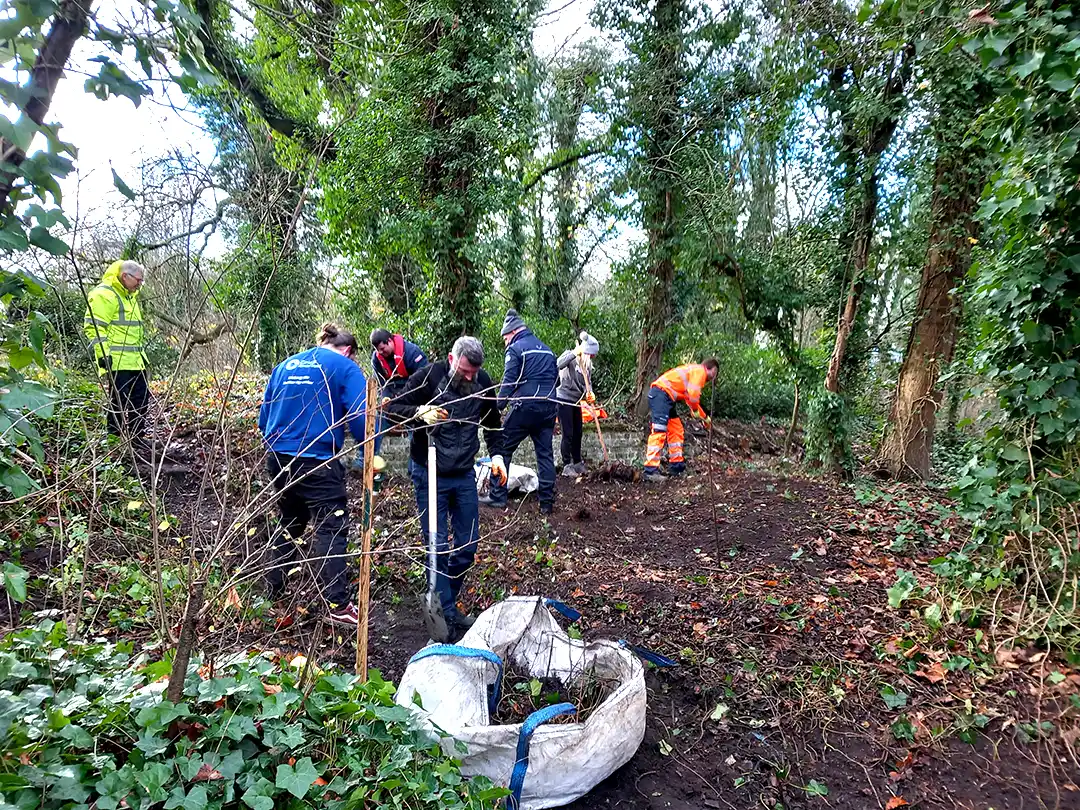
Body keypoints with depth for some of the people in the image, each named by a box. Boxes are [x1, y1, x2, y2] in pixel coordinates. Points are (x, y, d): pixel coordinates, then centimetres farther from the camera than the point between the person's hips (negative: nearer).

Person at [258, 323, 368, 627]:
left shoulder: (285, 366, 15)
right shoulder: (345, 367, -3)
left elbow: (264, 419, 18)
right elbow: (361, 418, -13)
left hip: (278, 458, 7)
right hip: (318, 462, -6)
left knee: (289, 523, 23)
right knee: (332, 529, 0)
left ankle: (273, 590, 34)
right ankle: (337, 606, 2)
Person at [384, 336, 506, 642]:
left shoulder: (483, 382, -2)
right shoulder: (428, 377, -15)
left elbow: (492, 423, 13)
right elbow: (392, 407, -10)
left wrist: (496, 454, -2)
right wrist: (420, 413, -29)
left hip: (464, 475, 5)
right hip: (429, 474, -4)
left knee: (468, 546, 8)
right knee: (438, 547, -3)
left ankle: (446, 602, 29)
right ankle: (446, 617, 8)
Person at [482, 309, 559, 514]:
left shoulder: (516, 349, -3)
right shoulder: (547, 350, 19)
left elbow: (508, 382, -11)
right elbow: (556, 379, 22)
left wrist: (497, 408, -10)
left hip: (525, 406, -6)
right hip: (549, 406, 6)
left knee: (503, 448, 5)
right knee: (545, 453, 8)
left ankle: (498, 496, 6)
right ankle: (547, 502, 9)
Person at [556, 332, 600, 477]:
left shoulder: (588, 363, 6)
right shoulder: (569, 355, -14)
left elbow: (588, 382, 4)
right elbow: (558, 364, -35)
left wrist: (589, 393, -17)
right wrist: (575, 353, -41)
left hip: (576, 401, 7)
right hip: (563, 399, -7)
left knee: (578, 432, 12)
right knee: (568, 434, -6)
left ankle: (577, 463, 25)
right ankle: (567, 466, 3)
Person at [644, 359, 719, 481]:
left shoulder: (694, 371, 28)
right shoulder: (700, 370, -2)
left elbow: (691, 399, 36)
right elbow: (693, 395, -16)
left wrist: (705, 417, 40)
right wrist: (695, 410, 3)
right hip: (661, 392, -11)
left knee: (676, 430, 16)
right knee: (659, 431, -18)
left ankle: (676, 466, 21)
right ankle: (651, 471, -23)